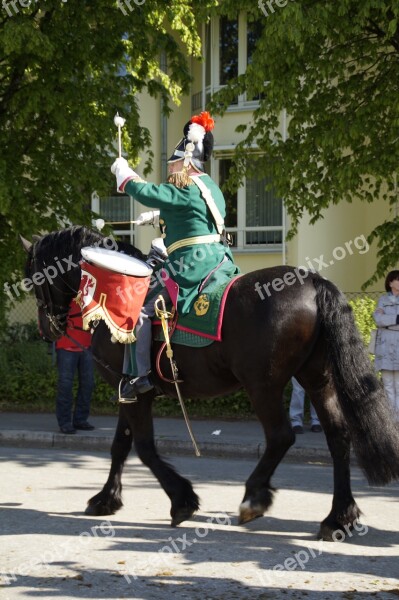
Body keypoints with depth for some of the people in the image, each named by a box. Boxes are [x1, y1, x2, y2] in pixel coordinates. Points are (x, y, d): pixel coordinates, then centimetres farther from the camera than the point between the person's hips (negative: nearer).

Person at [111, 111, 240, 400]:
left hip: (193, 264, -10)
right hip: (219, 260, 10)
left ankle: (140, 373, -12)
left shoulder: (186, 190, -12)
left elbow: (146, 193, -19)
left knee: (144, 308, -8)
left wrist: (123, 171, -3)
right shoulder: (210, 187, 17)